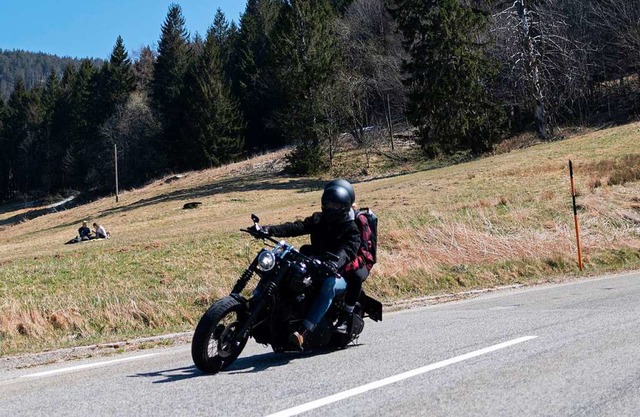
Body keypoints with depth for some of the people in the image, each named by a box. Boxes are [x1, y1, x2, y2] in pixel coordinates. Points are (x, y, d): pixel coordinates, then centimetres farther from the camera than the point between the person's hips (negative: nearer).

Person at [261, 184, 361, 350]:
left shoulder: (352, 229, -2)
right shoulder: (318, 220, 14)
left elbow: (347, 250, -21)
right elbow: (297, 227, -2)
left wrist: (334, 263, -44)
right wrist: (270, 230, -20)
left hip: (338, 275, -6)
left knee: (329, 285, -39)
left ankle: (303, 332, -48)